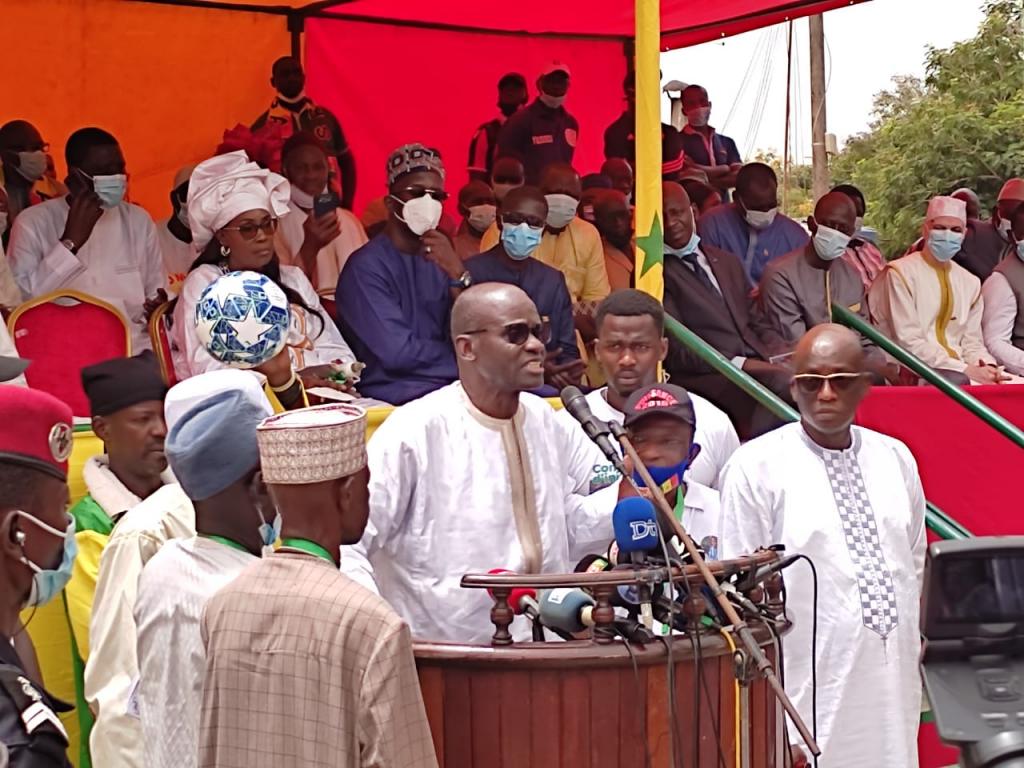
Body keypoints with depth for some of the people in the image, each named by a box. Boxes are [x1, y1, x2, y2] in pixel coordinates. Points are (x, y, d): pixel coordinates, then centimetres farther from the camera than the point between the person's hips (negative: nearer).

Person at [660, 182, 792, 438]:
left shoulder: (727, 262, 25)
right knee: (784, 383, -34)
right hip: (710, 377, -6)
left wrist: (785, 357, 1)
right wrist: (742, 365, -15)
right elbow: (676, 353, -6)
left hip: (761, 364, 6)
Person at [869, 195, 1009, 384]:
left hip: (960, 372, 5)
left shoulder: (971, 283, 15)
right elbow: (909, 342, -11)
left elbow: (972, 343, 16)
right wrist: (965, 370, -19)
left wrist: (987, 365, -8)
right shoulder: (901, 273, -4)